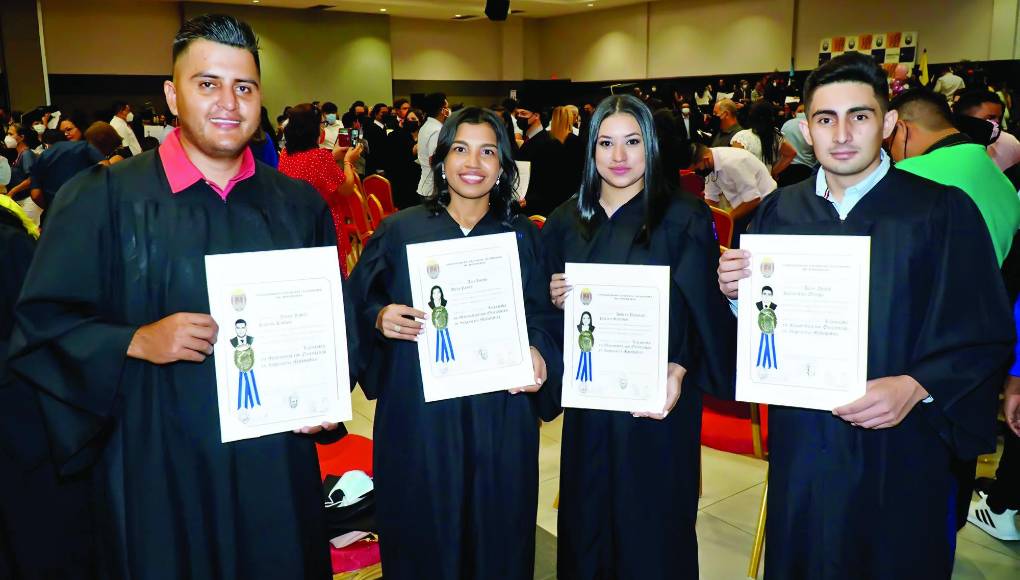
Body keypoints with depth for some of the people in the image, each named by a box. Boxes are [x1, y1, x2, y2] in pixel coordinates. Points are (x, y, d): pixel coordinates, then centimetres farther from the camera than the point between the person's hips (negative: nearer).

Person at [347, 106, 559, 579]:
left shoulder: (524, 237, 5)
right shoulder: (399, 229, 1)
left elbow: (542, 315, 5)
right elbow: (358, 303, 5)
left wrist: (539, 354, -14)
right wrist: (379, 318, -15)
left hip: (499, 416, 1)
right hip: (416, 412, -1)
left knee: (496, 536, 11)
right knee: (420, 535, 9)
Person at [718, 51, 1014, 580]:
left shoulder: (942, 212, -7)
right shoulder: (779, 211, 3)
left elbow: (986, 338, -8)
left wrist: (916, 388, -24)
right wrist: (736, 293, -14)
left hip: (898, 456, -2)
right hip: (801, 451, 3)